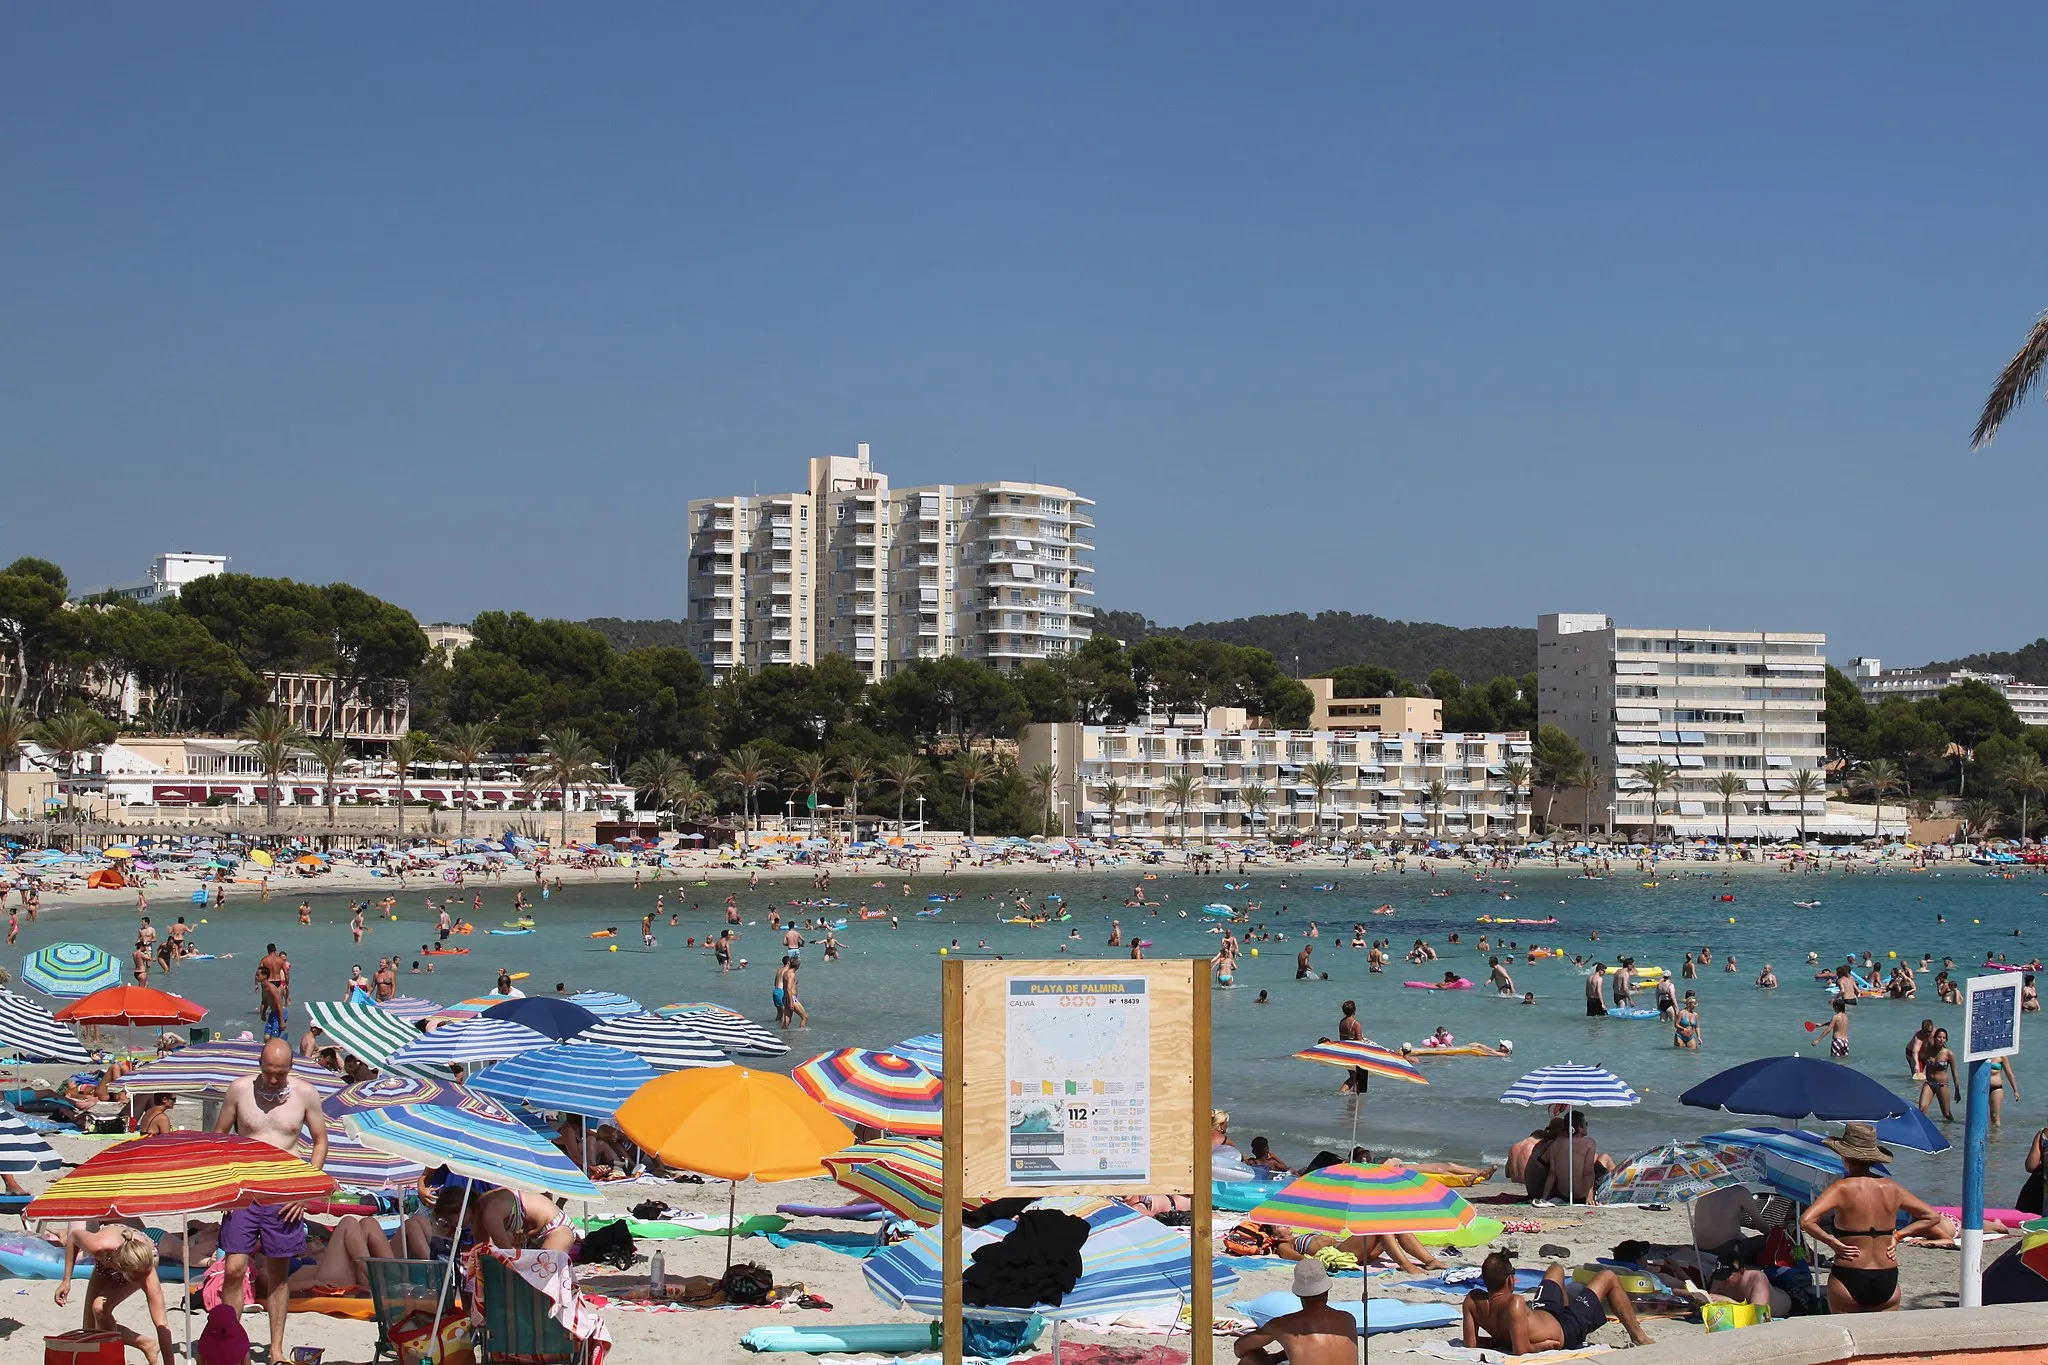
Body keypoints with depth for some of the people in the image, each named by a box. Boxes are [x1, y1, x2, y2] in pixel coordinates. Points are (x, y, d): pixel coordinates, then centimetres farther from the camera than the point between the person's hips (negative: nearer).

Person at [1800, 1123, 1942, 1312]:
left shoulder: (1842, 1188, -9)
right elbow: (1933, 1217, 13)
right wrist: (1898, 1235, 10)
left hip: (1849, 1279, -4)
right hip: (1888, 1281, 4)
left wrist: (1832, 1243, -9)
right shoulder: (1892, 1188, 3)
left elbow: (1806, 1221, -22)